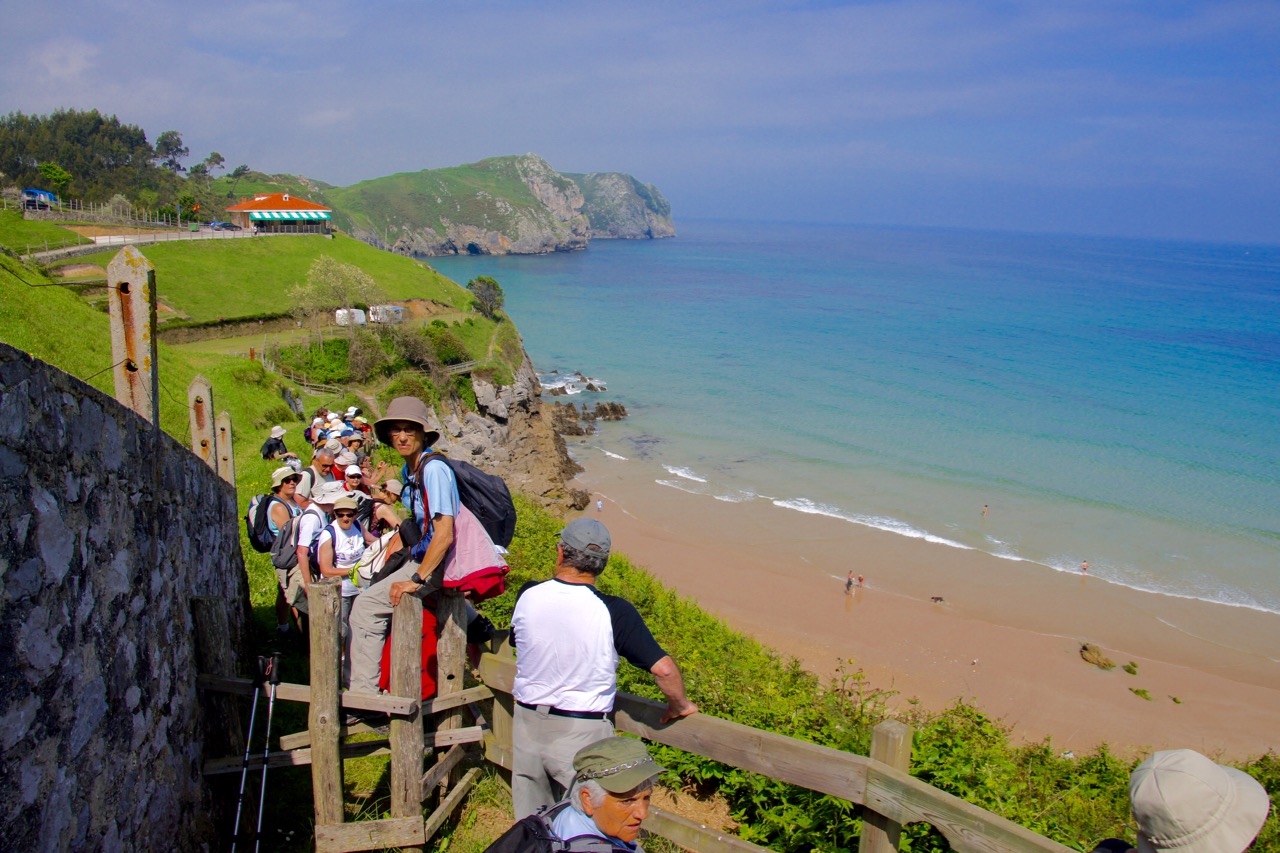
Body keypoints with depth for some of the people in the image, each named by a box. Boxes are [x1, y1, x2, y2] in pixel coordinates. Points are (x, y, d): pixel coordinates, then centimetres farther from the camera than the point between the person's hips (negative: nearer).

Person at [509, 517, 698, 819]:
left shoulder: (527, 596, -9)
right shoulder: (614, 612, -20)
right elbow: (663, 668, -21)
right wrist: (680, 705, -1)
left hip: (528, 725, 4)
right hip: (582, 735, -3)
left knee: (530, 824, 21)